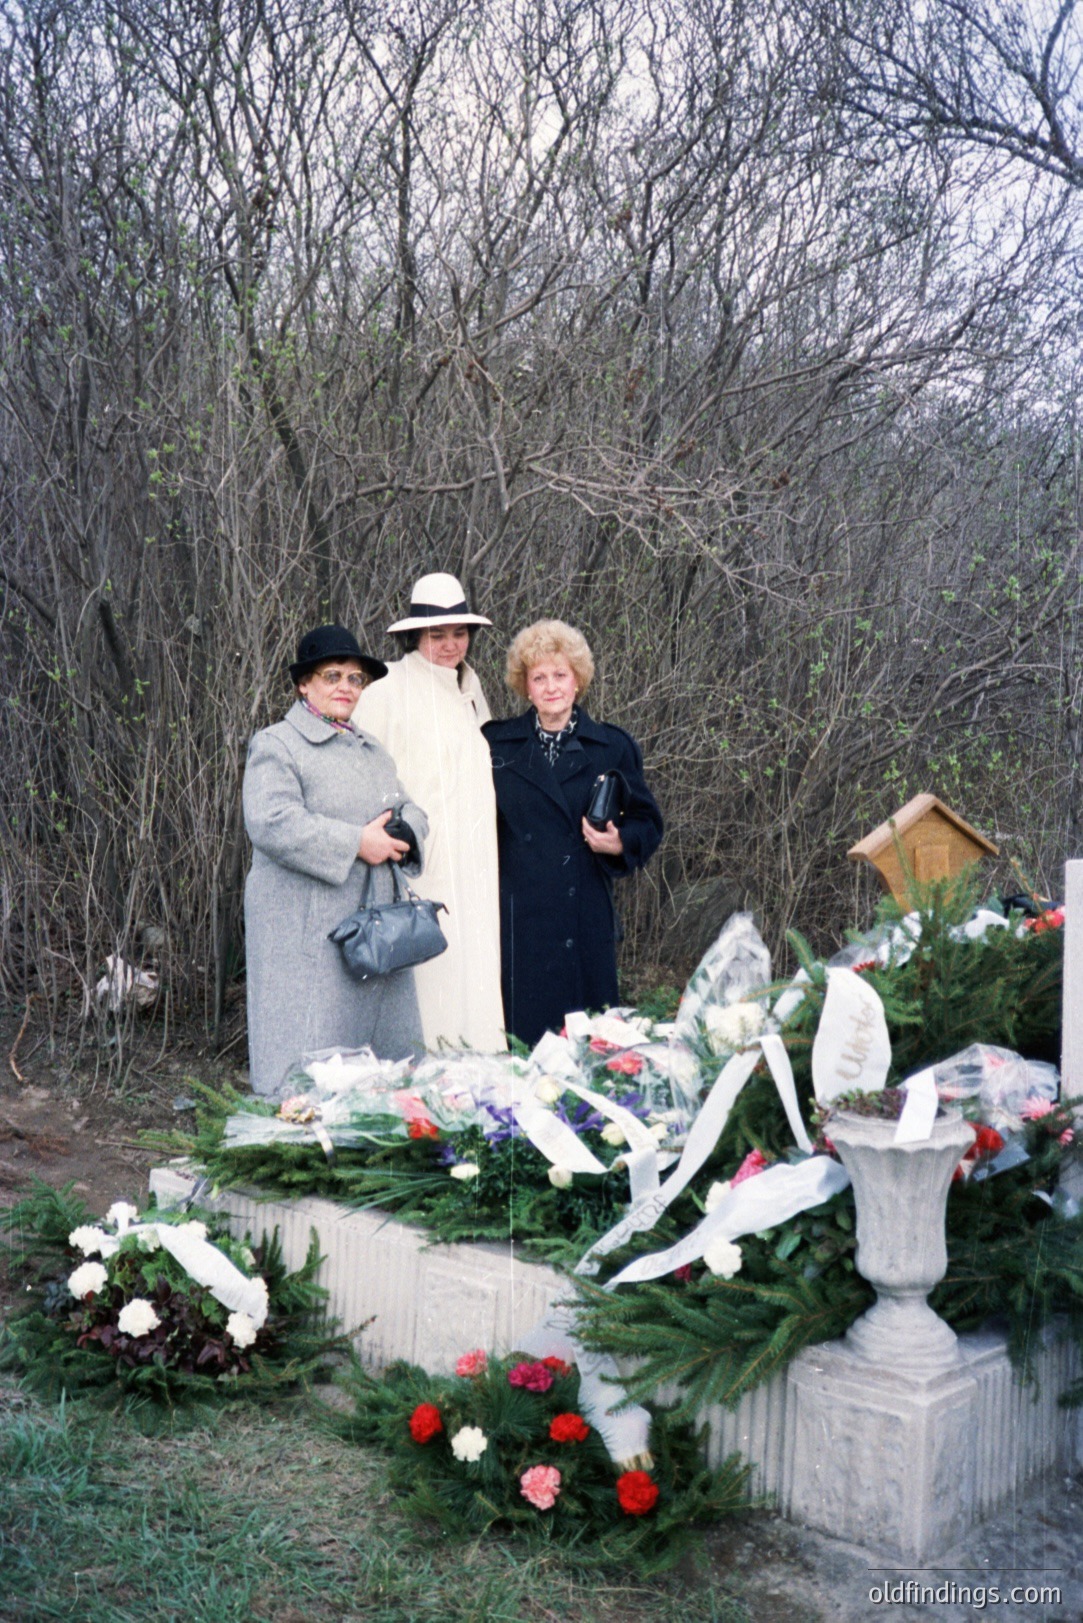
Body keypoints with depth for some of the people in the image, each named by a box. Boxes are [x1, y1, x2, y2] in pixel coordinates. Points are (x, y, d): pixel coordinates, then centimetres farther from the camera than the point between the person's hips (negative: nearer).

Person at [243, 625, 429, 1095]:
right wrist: (356, 843, -18)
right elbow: (271, 823, -18)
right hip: (307, 930, -8)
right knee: (308, 1065, -6)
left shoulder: (372, 750, 22)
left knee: (386, 1047, 9)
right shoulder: (276, 746, -3)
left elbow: (411, 810, 20)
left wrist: (400, 833, -5)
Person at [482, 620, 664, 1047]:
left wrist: (620, 844, -7)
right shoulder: (494, 744, 9)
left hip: (586, 919, 1)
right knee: (520, 1035, -2)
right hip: (516, 916, -1)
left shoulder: (613, 748, 9)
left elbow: (647, 823, 11)